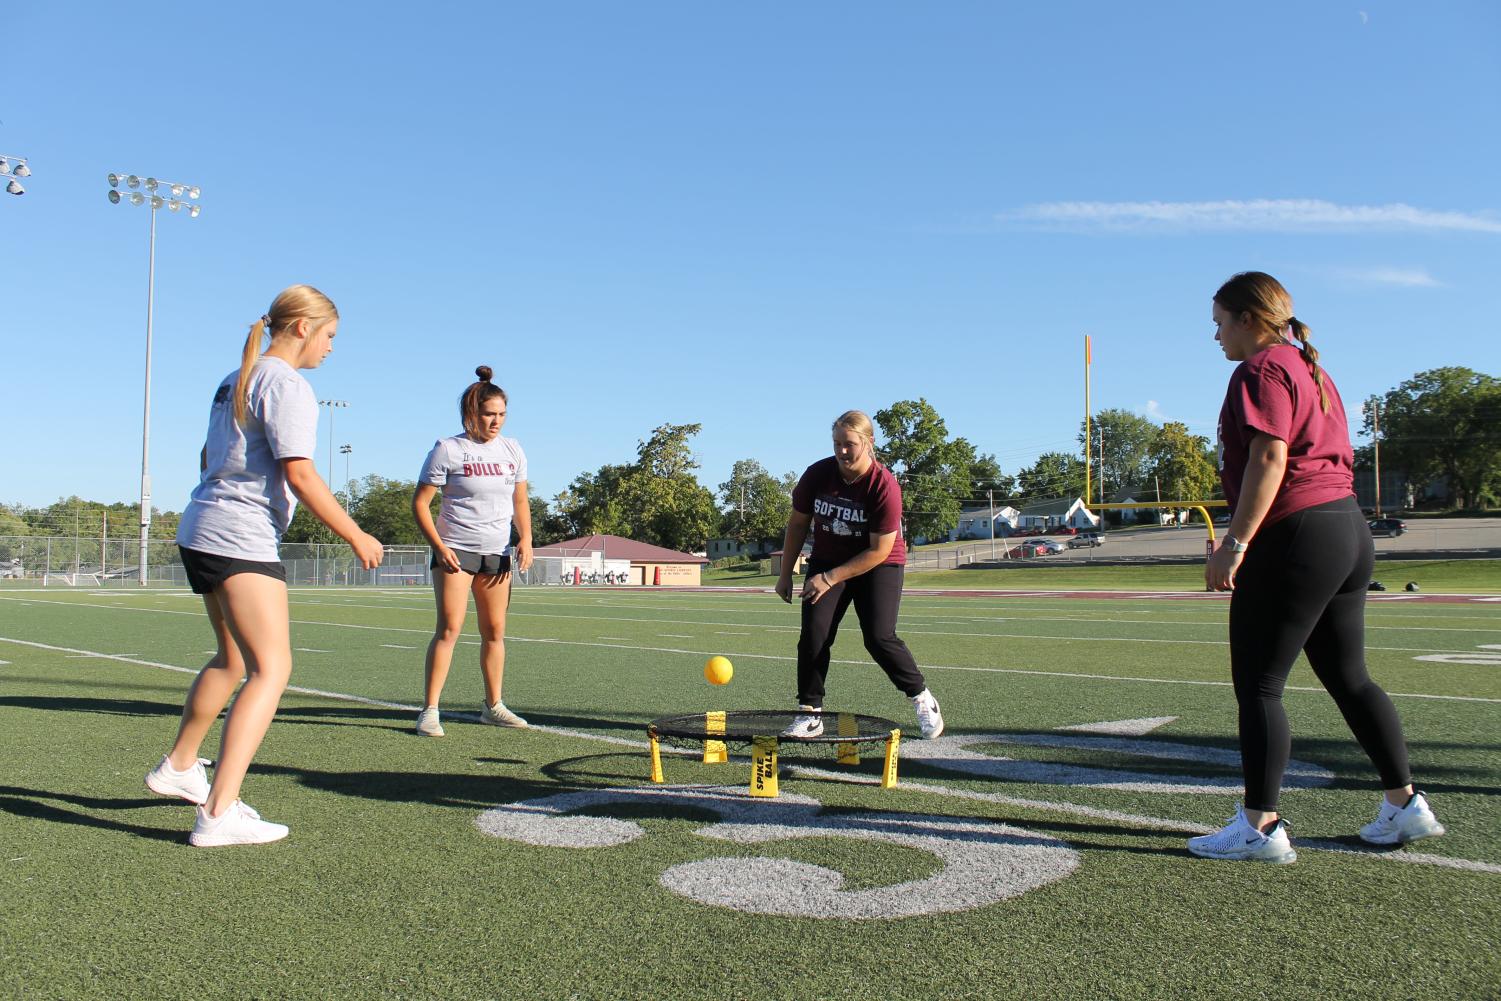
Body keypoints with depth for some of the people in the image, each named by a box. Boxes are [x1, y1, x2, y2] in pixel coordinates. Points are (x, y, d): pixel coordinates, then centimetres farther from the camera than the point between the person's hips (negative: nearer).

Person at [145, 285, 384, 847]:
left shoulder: (235, 380, 18)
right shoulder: (287, 384, -11)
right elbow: (298, 474, -18)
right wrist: (356, 537, -12)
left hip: (200, 532, 10)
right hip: (242, 542, -10)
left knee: (233, 659, 24)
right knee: (271, 669, -11)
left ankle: (179, 767, 37)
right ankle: (219, 814, -17)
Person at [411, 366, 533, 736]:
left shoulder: (512, 449, 8)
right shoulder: (448, 449, -6)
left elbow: (520, 501, 17)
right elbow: (420, 502, -5)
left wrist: (525, 539, 1)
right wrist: (438, 546, -16)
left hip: (497, 554, 5)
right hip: (455, 552, -5)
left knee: (495, 631, 8)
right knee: (449, 627, -12)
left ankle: (493, 706, 19)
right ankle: (430, 710, -7)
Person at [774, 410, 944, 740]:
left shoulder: (885, 486, -24)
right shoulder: (817, 474, -12)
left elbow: (879, 551, -21)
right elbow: (797, 523, 3)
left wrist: (830, 578, -23)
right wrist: (785, 574, 5)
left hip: (879, 565, -3)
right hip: (828, 560, 4)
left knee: (879, 638, -16)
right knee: (813, 634, -12)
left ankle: (923, 699, 8)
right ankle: (809, 714, -1)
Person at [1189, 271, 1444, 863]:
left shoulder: (1262, 369, -8)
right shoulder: (1313, 371, 21)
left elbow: (1269, 459, -19)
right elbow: (1336, 458, 20)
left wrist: (1235, 542, -21)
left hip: (1294, 536, -10)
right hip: (1349, 530, 10)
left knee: (1257, 685, -4)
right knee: (1348, 678, 16)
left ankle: (1260, 826, 0)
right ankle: (1406, 805, 22)